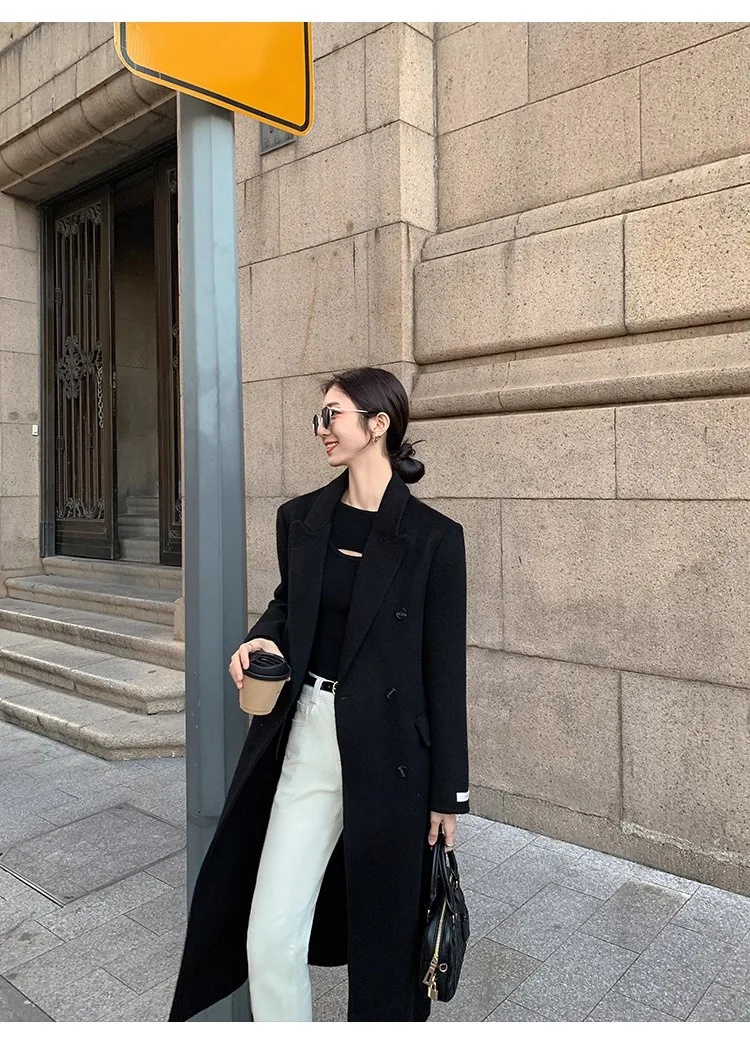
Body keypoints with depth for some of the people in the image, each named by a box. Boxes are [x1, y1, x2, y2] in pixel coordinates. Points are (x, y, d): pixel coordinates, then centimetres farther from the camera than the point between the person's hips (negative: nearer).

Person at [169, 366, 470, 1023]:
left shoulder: (433, 537, -9)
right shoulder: (300, 518, 4)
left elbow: (446, 670, -6)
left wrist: (447, 793, -2)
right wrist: (265, 638, -4)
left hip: (387, 753, -3)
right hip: (305, 739, 4)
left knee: (385, 930, 15)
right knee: (270, 933, 7)